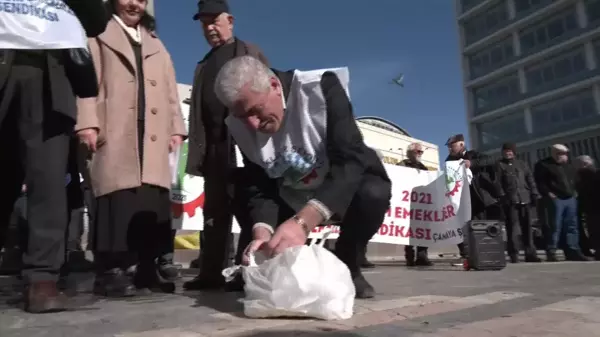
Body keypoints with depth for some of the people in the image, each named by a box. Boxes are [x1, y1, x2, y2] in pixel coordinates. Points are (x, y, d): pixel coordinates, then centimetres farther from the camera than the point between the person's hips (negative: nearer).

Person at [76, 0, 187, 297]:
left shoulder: (156, 44, 30)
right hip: (114, 132, -4)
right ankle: (113, 271, -6)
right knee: (118, 201, -11)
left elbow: (170, 90, 21)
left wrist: (176, 128, 8)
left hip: (154, 136, 4)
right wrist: (88, 122, -12)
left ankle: (153, 268, 2)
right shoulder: (98, 34, 16)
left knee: (154, 203, -2)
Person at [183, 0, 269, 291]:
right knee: (215, 209, 7)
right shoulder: (204, 65, 24)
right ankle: (211, 272, 12)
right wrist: (198, 146, 9)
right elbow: (198, 109, 19)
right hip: (214, 143, 6)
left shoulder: (249, 53, 9)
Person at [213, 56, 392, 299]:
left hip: (345, 187, -3)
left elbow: (352, 160, -36)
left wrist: (302, 222, -48)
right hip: (292, 198, 4)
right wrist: (262, 233, -37)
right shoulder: (241, 127, -13)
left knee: (373, 193, -35)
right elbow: (258, 186, -16)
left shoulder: (321, 88, -27)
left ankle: (346, 266, -6)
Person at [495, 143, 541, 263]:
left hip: (525, 199, 4)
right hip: (511, 200, -4)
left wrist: (535, 194, 5)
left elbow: (530, 180, 15)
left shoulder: (522, 164, 18)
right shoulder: (499, 165, 5)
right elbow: (498, 183, -3)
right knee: (513, 228, -6)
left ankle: (530, 253, 13)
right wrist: (502, 197, -12)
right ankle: (514, 255, -1)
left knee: (527, 227, 6)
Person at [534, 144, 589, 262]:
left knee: (571, 226, 6)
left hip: (570, 198, 7)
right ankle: (551, 252, -4)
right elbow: (539, 182, -10)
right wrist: (548, 193, -16)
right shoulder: (543, 165, -3)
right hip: (555, 199, -7)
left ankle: (573, 251, 10)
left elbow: (573, 179, 29)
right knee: (555, 226, -8)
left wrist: (572, 191, 16)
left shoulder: (567, 165, 20)